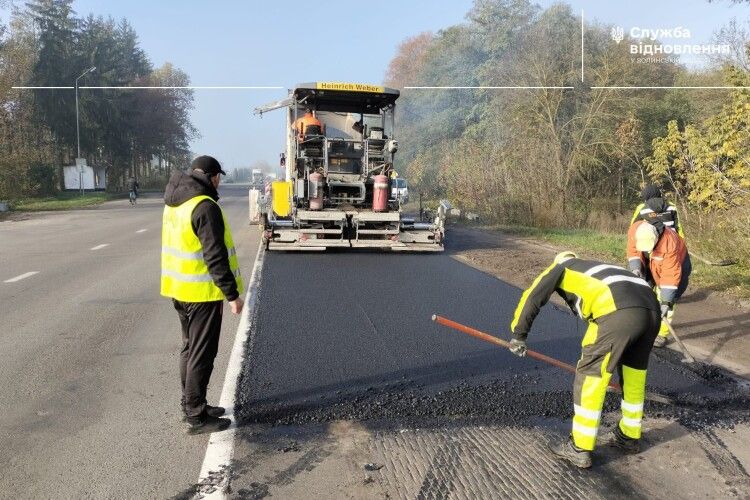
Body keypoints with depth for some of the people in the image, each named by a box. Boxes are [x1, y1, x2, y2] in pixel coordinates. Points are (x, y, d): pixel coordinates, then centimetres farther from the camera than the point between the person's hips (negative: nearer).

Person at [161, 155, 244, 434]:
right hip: (202, 292, -9)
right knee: (202, 354, 0)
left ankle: (190, 404, 31)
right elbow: (215, 256, -23)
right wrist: (232, 294, -18)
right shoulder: (205, 207, -20)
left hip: (178, 288, 9)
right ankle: (197, 417, 8)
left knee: (190, 347, 19)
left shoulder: (174, 204, 10)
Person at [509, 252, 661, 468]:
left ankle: (580, 449, 11)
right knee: (634, 374, 24)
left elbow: (532, 296, 12)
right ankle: (630, 436, 40)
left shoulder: (561, 267, 24)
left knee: (590, 377, 3)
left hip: (619, 311, -7)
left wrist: (518, 334, 20)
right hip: (652, 308, 8)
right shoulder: (596, 268, 40)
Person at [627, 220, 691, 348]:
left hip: (675, 263, -5)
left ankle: (662, 335, 0)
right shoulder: (634, 231, -31)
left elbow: (670, 274, -38)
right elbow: (632, 251, -12)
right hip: (649, 264, 5)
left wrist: (666, 302, -38)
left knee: (665, 299, -11)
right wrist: (635, 268, -30)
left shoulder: (670, 243, -42)